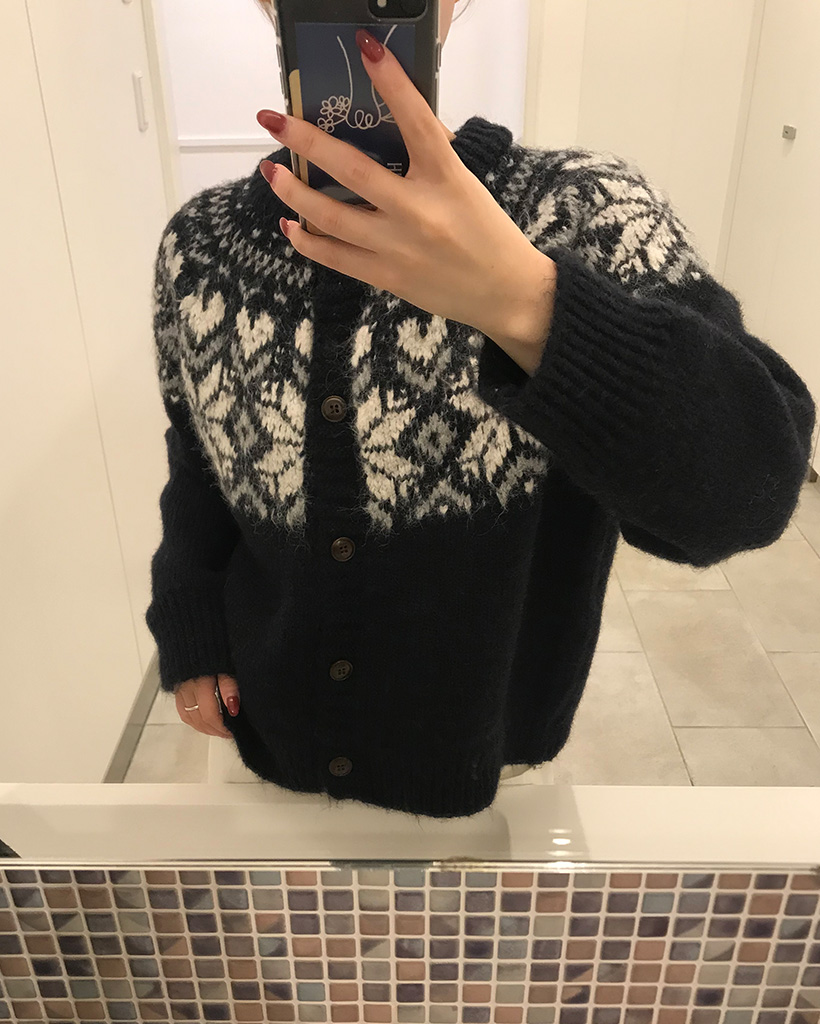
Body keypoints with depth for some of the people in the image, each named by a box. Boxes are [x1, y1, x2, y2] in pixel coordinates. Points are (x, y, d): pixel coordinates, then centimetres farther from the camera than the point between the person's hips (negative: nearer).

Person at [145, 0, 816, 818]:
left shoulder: (583, 212, -20)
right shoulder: (197, 246, -10)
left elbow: (752, 480, -32)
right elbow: (196, 465, 4)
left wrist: (526, 301, -45)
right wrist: (190, 643, 7)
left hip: (487, 743, -1)